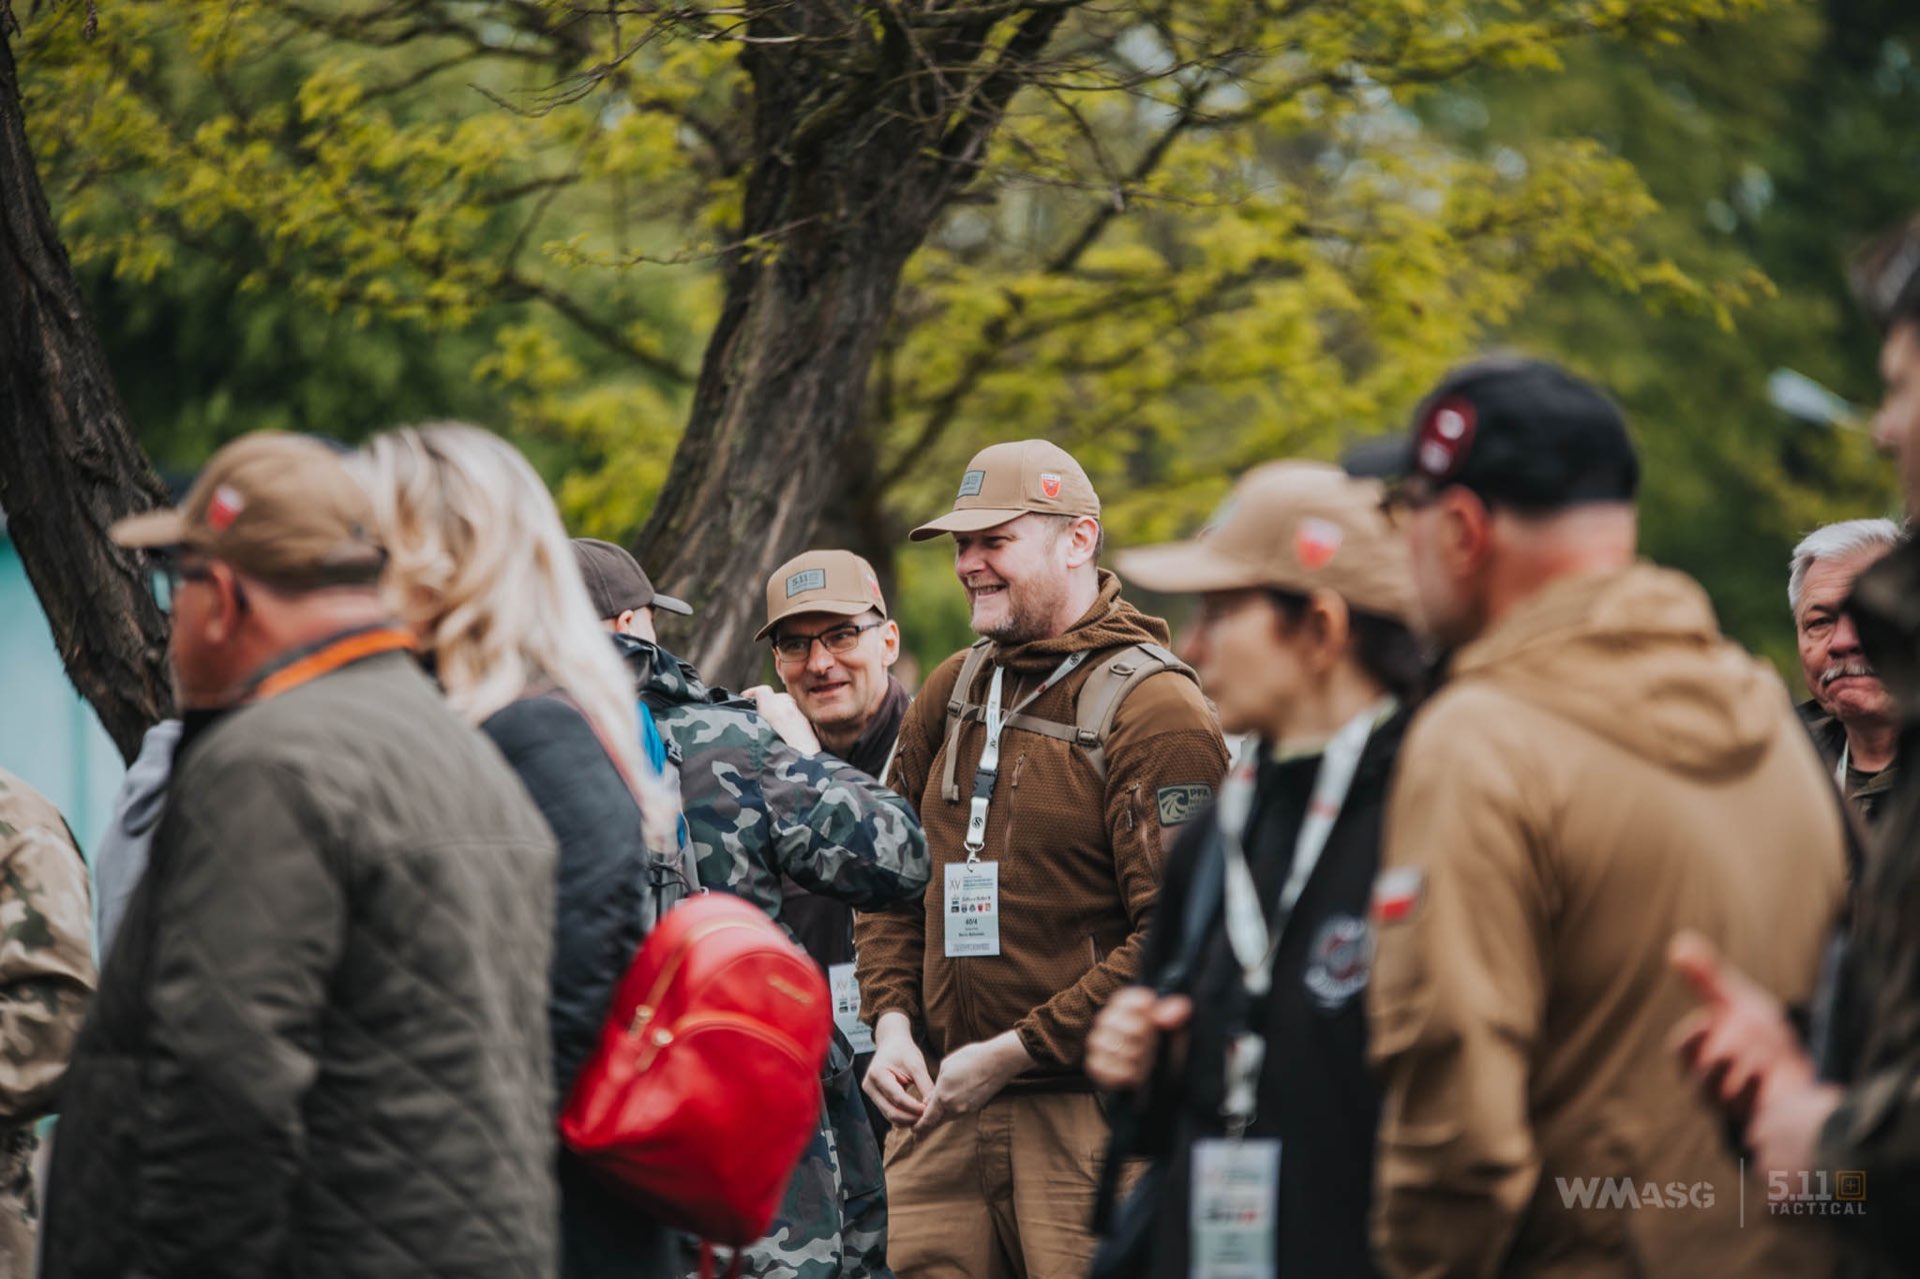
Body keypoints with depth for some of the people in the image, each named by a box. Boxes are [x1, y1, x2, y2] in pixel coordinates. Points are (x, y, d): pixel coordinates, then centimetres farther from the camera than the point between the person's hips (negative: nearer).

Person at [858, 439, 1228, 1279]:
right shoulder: (952, 692, 15)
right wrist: (892, 1025, 6)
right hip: (943, 1110, 6)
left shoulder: (1155, 711, -8)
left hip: (1090, 1108, -6)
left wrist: (1009, 1054, -13)